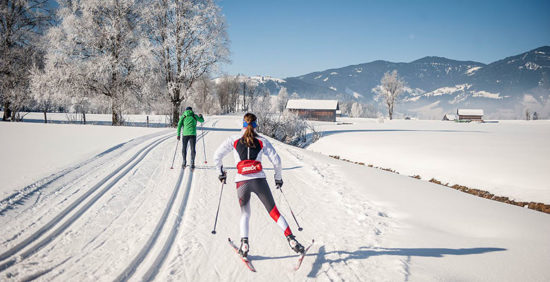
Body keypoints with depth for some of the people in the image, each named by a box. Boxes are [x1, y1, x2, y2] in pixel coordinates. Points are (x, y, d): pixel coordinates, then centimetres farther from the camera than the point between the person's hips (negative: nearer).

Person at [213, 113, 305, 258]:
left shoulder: (234, 140, 6)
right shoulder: (262, 141, 6)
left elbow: (217, 155, 6)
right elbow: (276, 160, 4)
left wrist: (221, 172, 21)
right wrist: (278, 177, 18)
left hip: (242, 181, 0)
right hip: (259, 180, 0)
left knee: (245, 213, 17)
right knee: (273, 211, 8)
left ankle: (244, 242, -3)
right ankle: (291, 239, -1)